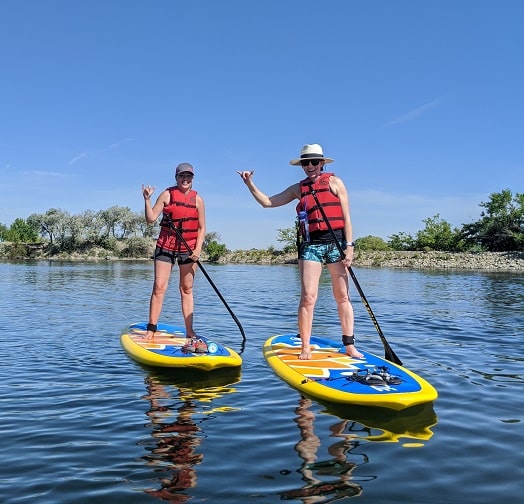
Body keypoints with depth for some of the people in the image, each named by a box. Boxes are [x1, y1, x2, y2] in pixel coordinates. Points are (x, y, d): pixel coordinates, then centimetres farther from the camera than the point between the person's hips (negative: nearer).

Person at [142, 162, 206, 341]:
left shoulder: (197, 199, 5)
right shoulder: (167, 194, 0)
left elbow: (202, 228, 5)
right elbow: (151, 219, -3)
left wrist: (198, 249, -7)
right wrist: (147, 199, -16)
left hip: (189, 248, 1)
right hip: (166, 246, -1)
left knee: (187, 289, 5)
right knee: (159, 287, -4)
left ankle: (189, 332, 10)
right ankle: (151, 329, 4)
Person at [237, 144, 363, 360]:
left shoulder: (334, 182, 6)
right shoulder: (298, 188, 14)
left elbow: (346, 218, 1)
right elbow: (267, 202, 15)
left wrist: (349, 246, -7)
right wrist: (250, 184, 4)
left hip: (336, 243, -1)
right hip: (310, 245, 2)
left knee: (342, 296, 3)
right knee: (308, 297, -8)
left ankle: (349, 345, 10)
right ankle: (305, 347, -2)